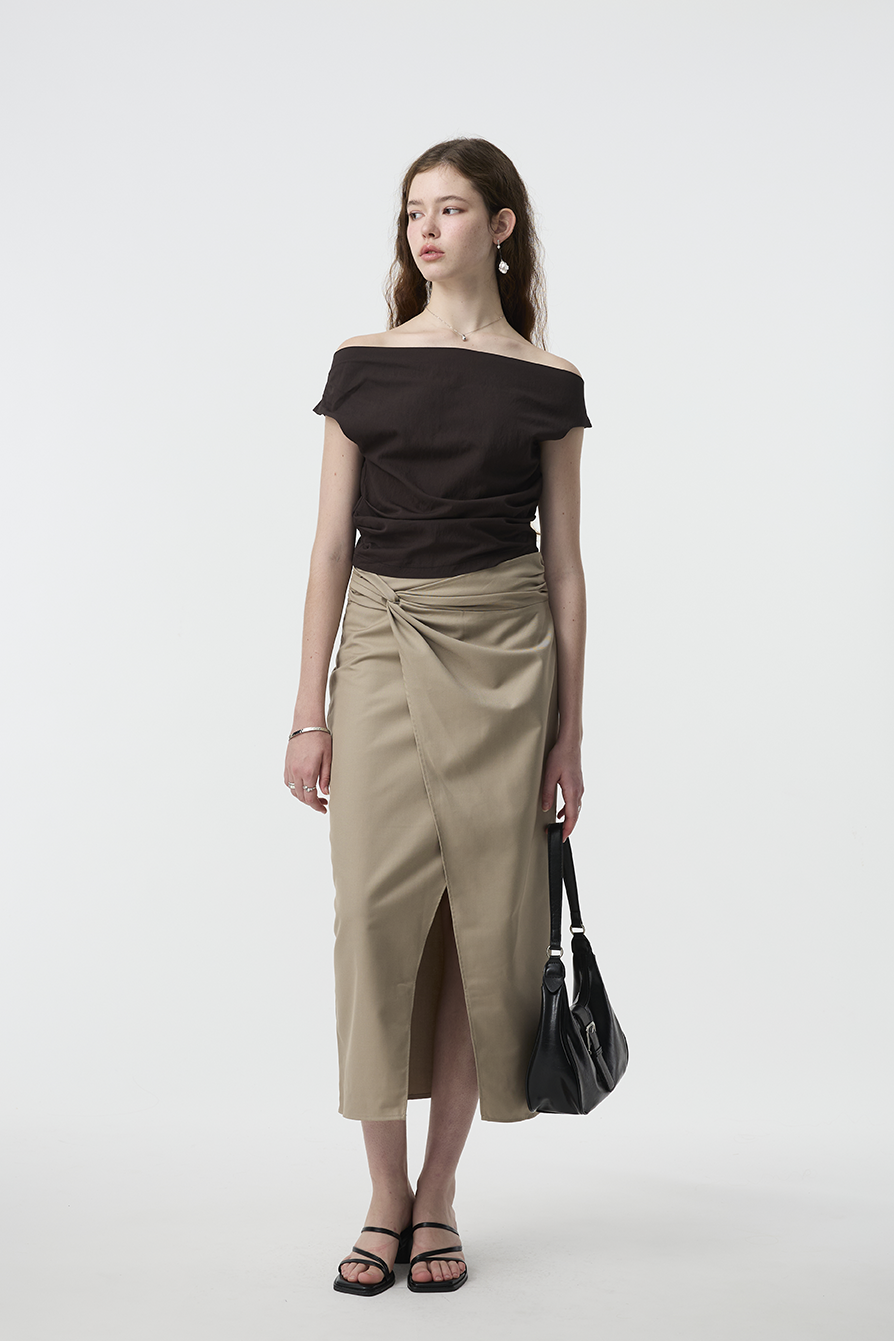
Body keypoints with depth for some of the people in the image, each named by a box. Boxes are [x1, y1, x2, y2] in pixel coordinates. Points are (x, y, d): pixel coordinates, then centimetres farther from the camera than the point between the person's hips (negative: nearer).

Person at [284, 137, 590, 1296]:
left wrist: (569, 734, 2)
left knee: (485, 918, 2)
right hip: (384, 649, 1)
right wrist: (310, 711, -1)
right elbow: (331, 545, 5)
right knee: (377, 911, -5)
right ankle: (385, 1197, 11)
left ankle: (439, 1194, 17)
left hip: (501, 656, 0)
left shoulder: (547, 383, 4)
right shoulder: (362, 365, 6)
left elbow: (565, 565, 5)